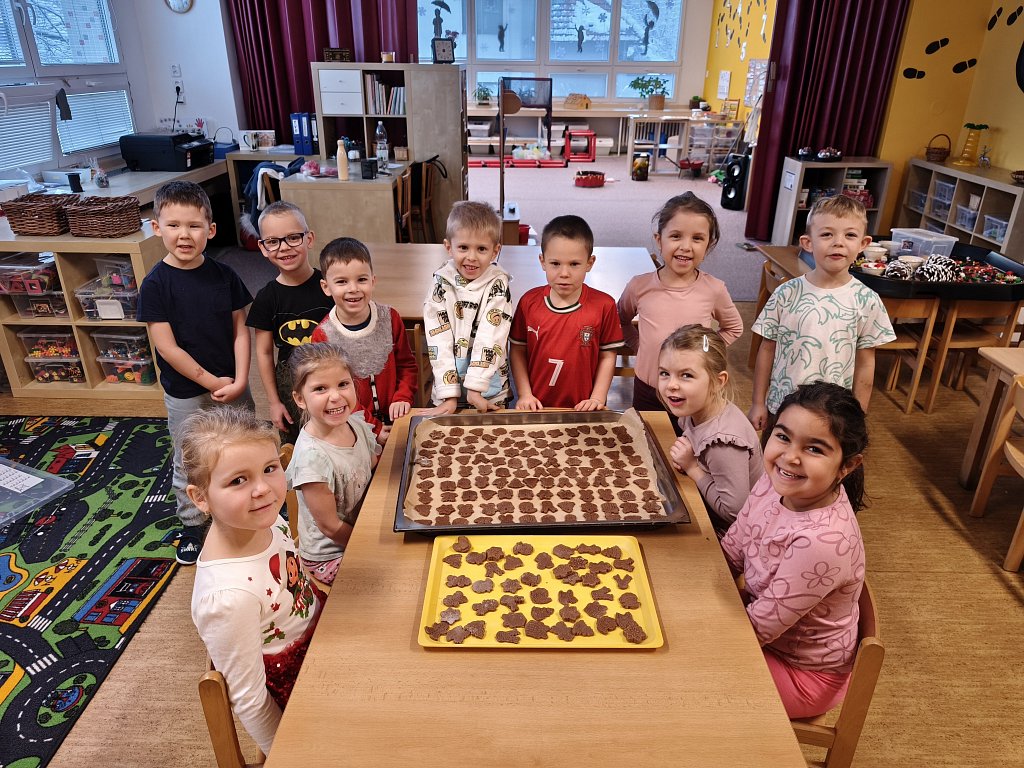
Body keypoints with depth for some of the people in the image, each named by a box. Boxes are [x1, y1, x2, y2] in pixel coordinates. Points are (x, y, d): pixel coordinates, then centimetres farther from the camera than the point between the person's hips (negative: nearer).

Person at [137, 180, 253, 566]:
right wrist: (211, 382, -15)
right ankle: (192, 525, 34)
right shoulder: (155, 284, -13)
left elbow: (240, 331, -2)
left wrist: (240, 381, -12)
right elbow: (167, 348, -15)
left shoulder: (224, 275, -4)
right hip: (185, 393, -2)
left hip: (232, 386, 3)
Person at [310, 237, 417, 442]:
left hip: (395, 418, 2)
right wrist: (372, 427, -12)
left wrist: (402, 398, -9)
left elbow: (407, 365, 8)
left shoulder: (390, 318, -2)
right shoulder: (323, 336, -9)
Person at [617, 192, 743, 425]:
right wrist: (639, 344, -2)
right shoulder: (640, 286, -11)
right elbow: (621, 320, 10)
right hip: (647, 391, 1)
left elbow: (733, 328, 8)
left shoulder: (714, 290, -11)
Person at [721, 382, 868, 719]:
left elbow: (758, 628, -26)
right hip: (769, 626, 6)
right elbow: (729, 553, -2)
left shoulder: (821, 541, -37)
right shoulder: (777, 483, -15)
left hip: (804, 674, -6)